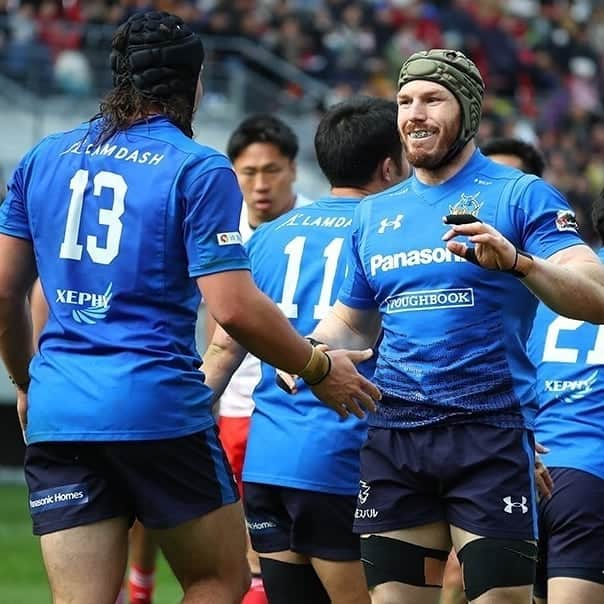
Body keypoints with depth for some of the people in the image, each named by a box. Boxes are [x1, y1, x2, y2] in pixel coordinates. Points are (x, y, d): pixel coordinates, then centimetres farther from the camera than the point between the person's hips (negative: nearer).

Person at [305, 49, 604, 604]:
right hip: (394, 436, 5)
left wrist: (518, 262, -29)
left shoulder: (520, 196, -1)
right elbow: (353, 324, 26)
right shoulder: (375, 213, 16)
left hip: (489, 434, -5)